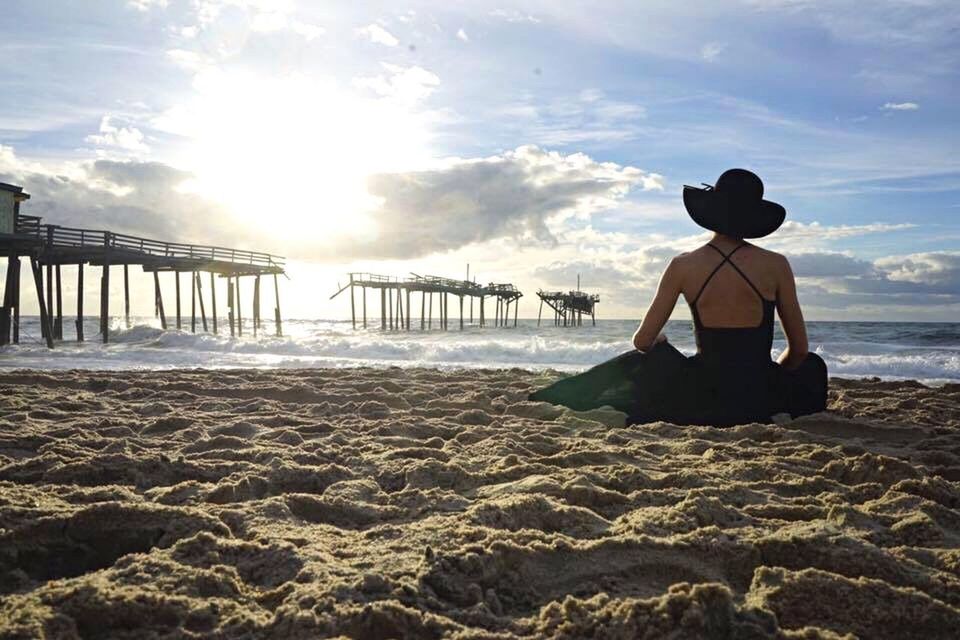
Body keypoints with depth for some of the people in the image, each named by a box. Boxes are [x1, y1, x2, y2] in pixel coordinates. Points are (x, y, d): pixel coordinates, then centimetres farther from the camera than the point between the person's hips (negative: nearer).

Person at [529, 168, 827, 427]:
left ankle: (556, 397, 24)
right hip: (761, 403, 0)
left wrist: (657, 344, 25)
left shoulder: (682, 266, -6)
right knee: (813, 365, 31)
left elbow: (642, 341, 0)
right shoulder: (776, 265, -6)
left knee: (650, 358, 29)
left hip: (703, 405, 0)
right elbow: (799, 348, 1)